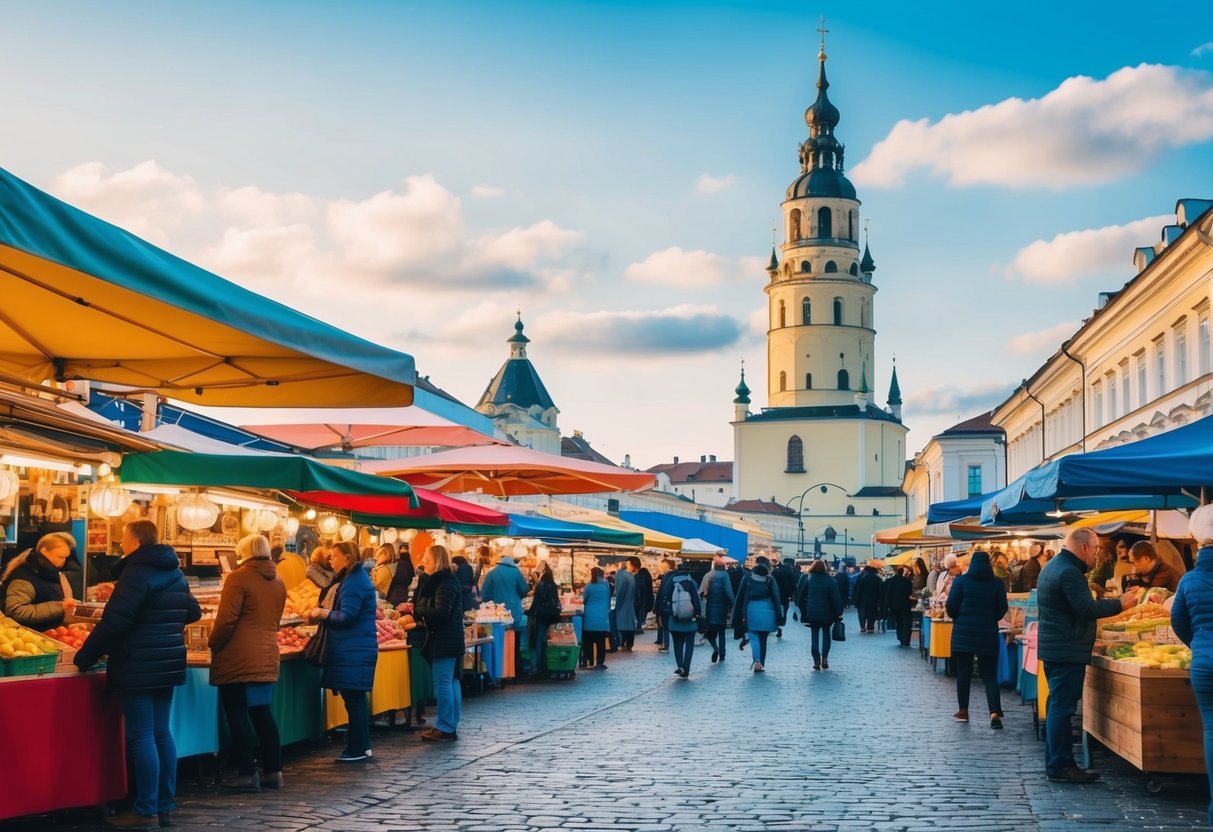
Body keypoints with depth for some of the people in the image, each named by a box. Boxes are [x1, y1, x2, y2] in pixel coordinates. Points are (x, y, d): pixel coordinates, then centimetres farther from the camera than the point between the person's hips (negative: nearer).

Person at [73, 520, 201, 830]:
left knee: (141, 736, -5)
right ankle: (165, 807, 14)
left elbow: (113, 622, -19)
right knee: (161, 733, 11)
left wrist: (84, 658, -11)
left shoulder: (137, 573, -15)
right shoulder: (174, 573, 13)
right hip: (167, 664, 9)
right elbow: (193, 612, 21)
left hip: (138, 667, -9)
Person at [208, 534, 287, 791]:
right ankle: (273, 771, 14)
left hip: (238, 659, -7)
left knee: (237, 715, 0)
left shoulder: (239, 577, -10)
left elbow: (227, 619, -14)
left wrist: (213, 645, -1)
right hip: (266, 658, 7)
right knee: (262, 713, 13)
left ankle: (247, 774, 1)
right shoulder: (277, 582, 12)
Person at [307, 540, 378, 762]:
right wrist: (322, 614, 8)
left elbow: (347, 617, -20)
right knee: (356, 699, 15)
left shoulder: (353, 582, -16)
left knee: (353, 699, -6)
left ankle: (357, 749, -2)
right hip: (355, 648, 11)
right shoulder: (355, 578, 17)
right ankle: (362, 745, 21)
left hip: (353, 651, -11)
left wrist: (322, 613, -6)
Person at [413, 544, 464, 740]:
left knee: (442, 683, -8)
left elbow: (441, 612, -24)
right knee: (451, 682, 12)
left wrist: (417, 611, -11)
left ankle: (445, 728, -5)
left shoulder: (445, 583, -16)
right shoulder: (445, 580, 17)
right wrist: (417, 611, 4)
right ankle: (451, 726, 16)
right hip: (450, 639, 11)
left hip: (444, 641, -11)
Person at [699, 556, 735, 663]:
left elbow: (701, 592, -4)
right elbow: (728, 591, -13)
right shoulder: (724, 575, -4)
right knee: (721, 631, 13)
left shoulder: (708, 576, 3)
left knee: (710, 630, 7)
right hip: (722, 607, -1)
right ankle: (722, 655, 10)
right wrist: (731, 604, -4)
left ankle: (715, 648, -19)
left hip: (710, 607, 1)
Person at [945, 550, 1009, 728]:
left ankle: (963, 711, 14)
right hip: (988, 633, 1)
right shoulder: (997, 583, 1)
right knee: (989, 673, 3)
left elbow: (951, 606, -4)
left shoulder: (961, 580, -3)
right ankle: (995, 713, -11)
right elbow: (1001, 610, 2)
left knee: (963, 671, 9)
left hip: (963, 632, -1)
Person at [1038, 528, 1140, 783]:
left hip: (1054, 647, 11)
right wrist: (1120, 603, -12)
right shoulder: (1069, 572, -18)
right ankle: (1060, 767, -4)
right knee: (1062, 708, -7)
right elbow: (1088, 609, -22)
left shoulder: (1052, 567, 16)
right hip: (1067, 651, -11)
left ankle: (1056, 763, 20)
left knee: (1058, 707, 15)